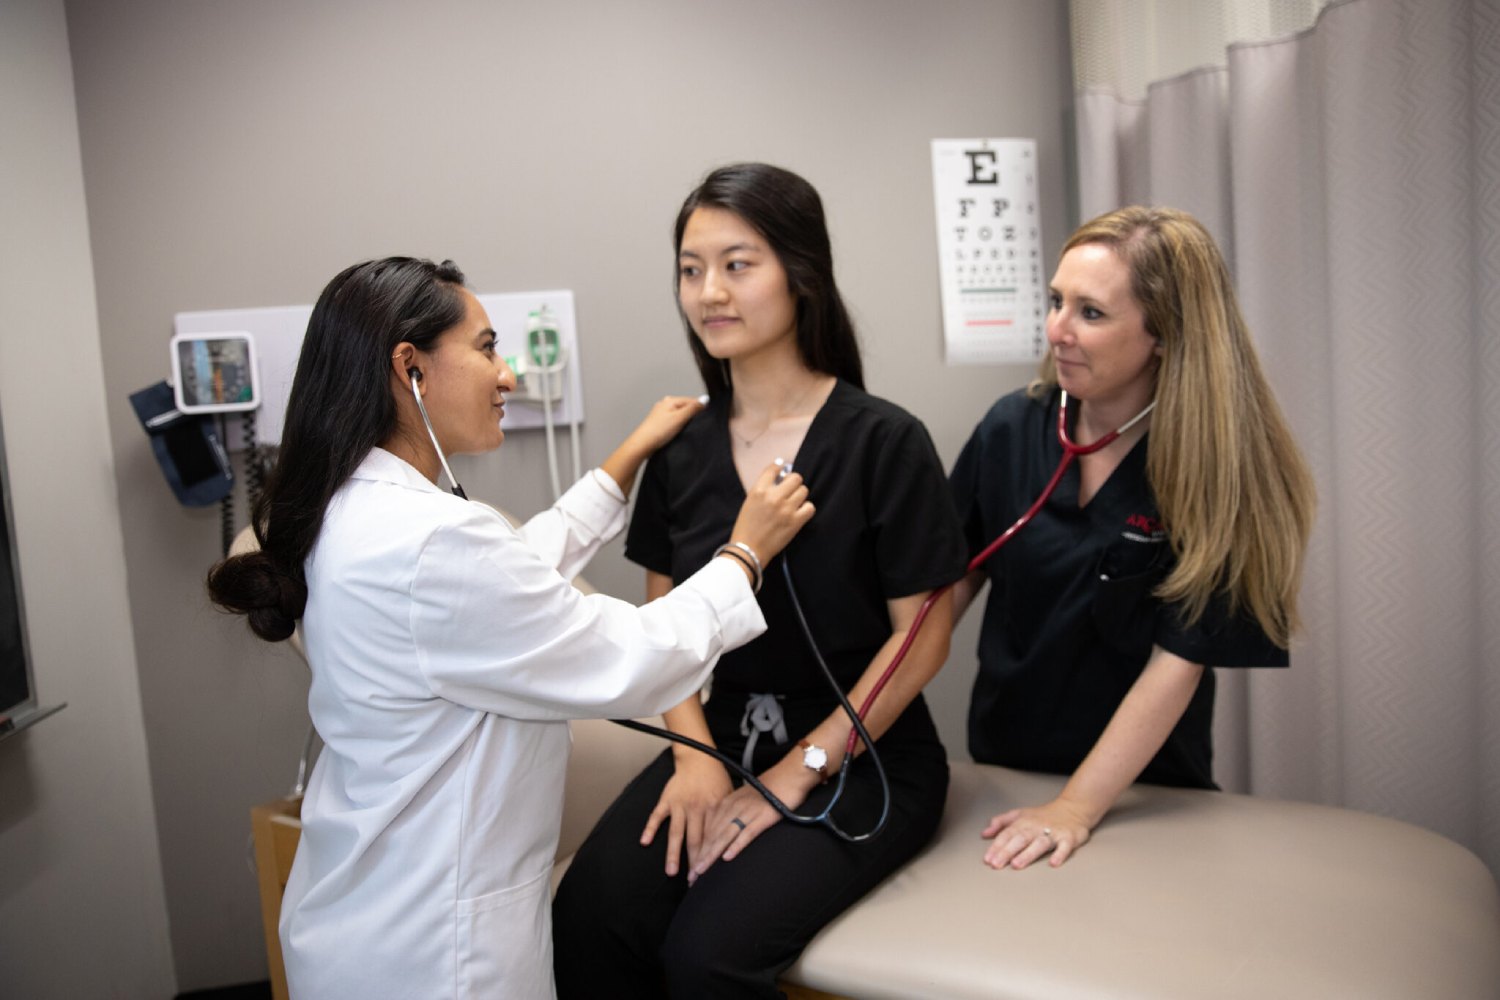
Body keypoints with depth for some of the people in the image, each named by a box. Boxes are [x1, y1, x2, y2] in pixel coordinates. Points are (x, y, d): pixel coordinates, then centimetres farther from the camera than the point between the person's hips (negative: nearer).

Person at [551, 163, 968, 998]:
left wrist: (796, 773, -12)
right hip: (723, 738, 4)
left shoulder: (884, 441, -11)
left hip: (862, 757, -4)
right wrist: (696, 757, -7)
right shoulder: (683, 447, 4)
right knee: (585, 928, -19)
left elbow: (921, 639, -9)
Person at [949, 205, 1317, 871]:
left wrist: (1075, 809, -22)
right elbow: (956, 574, 0)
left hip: (1143, 787, -3)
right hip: (1000, 760, 4)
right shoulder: (1011, 428, -8)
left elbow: (1179, 658, -19)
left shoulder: (1218, 468, -18)